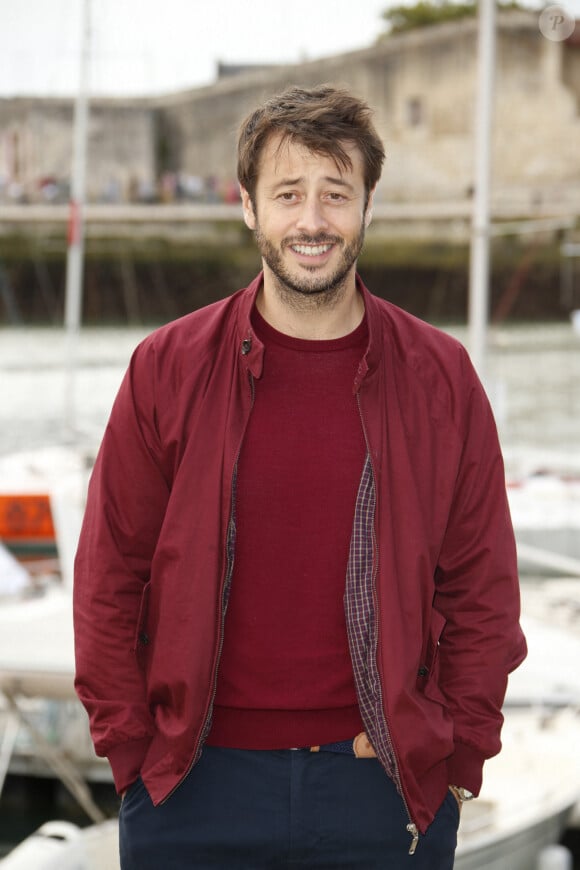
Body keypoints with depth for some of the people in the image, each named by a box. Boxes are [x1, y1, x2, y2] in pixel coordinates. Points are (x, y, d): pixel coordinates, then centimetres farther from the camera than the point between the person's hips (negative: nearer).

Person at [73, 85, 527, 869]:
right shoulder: (167, 368, 0)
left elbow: (484, 588, 5)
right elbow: (108, 577, 3)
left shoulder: (441, 378, 2)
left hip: (382, 786, 0)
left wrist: (456, 752, -1)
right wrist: (131, 745, -2)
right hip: (195, 782, 0)